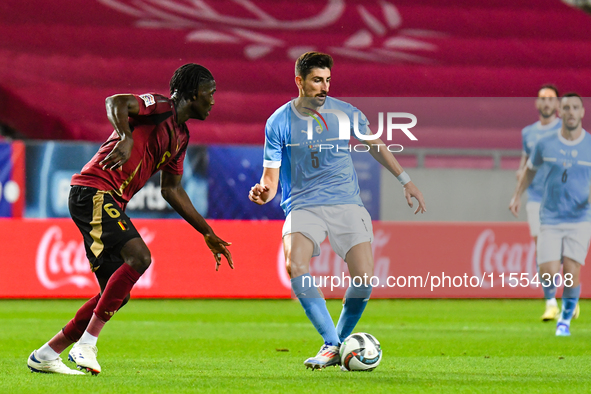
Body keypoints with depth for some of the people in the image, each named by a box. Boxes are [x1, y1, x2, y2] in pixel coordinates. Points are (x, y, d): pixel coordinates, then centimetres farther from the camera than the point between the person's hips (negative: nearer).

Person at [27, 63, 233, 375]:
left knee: (117, 294, 5)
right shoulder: (161, 107, -6)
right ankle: (86, 342, -22)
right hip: (93, 191, -10)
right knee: (139, 256, -26)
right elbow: (116, 102, -23)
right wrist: (126, 138, -40)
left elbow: (172, 190, 29)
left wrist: (208, 234, 28)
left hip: (111, 203, 10)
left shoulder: (181, 136, 22)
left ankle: (46, 355, 11)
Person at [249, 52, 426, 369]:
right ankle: (331, 345, -22)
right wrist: (263, 192, -21)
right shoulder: (279, 122, 0)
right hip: (303, 207, -1)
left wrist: (405, 180, 20)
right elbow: (271, 176, 2)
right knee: (295, 266, -29)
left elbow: (374, 145, 20)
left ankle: (340, 340, 7)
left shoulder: (344, 113, 3)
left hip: (346, 203, 1)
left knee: (364, 277, -18)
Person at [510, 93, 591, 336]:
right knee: (550, 277, -12)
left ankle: (565, 319, 16)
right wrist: (517, 196, 13)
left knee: (571, 274, -9)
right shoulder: (545, 145, 0)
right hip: (550, 220, 1)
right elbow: (530, 169, 19)